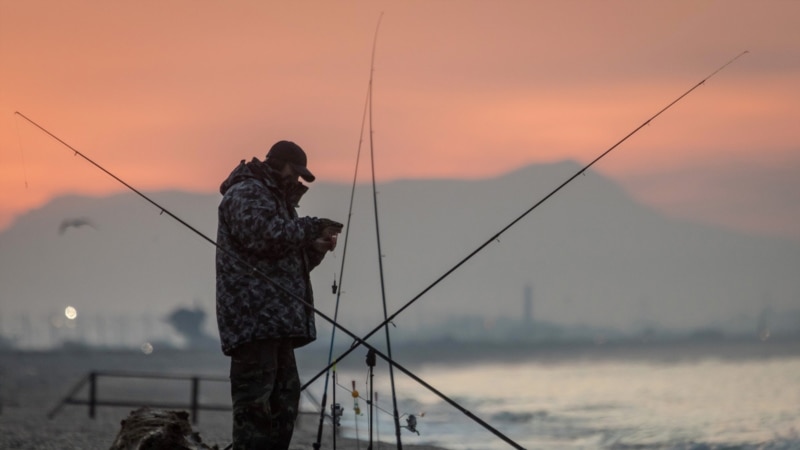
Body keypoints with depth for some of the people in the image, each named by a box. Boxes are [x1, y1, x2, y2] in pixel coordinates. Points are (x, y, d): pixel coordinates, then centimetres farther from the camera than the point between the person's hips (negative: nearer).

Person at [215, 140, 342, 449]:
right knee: (256, 400, -16)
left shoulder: (277, 200, 28)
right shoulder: (246, 193, -5)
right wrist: (312, 228, -13)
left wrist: (316, 249, 10)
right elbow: (263, 236, -22)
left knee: (284, 399, 11)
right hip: (255, 316, -11)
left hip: (275, 319, 11)